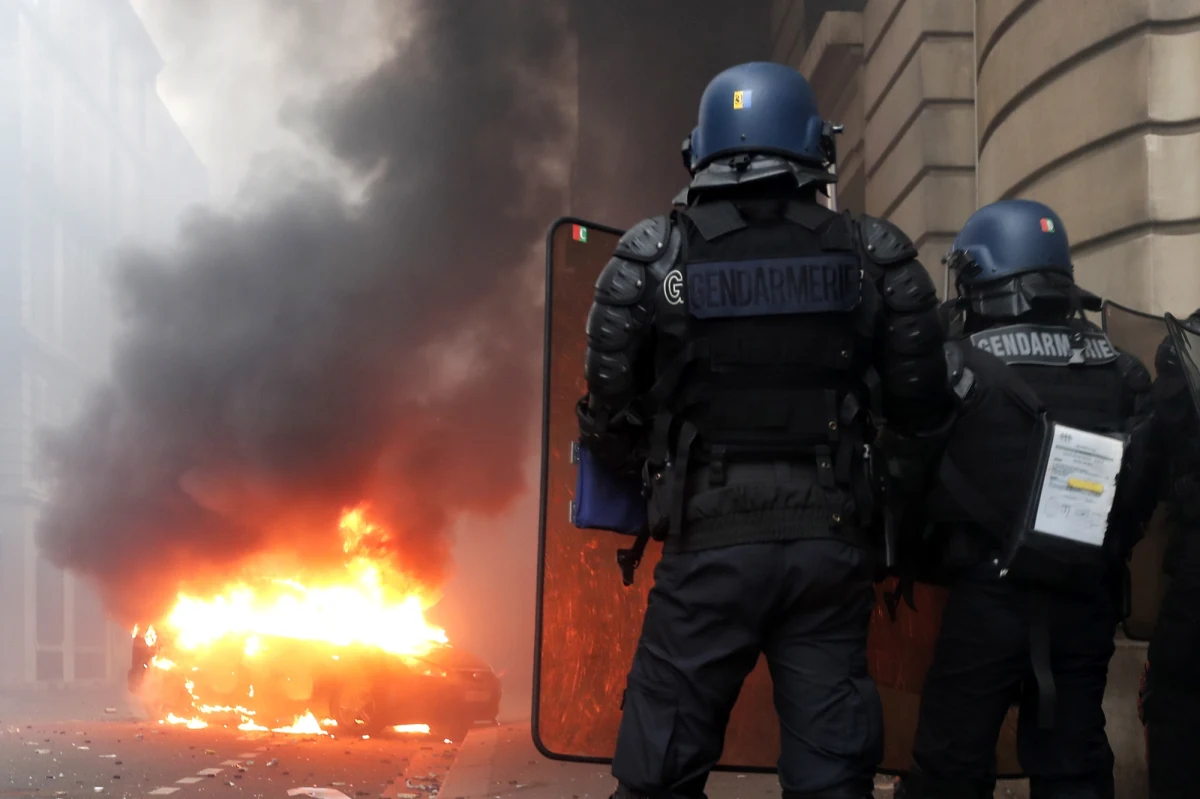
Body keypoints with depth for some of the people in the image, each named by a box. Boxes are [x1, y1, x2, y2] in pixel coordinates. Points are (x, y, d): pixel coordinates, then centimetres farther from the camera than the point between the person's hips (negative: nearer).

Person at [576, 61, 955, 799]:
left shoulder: (653, 260, -3)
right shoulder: (874, 260, 1)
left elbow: (611, 415, -1)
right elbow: (922, 416, 3)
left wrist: (642, 477, 19)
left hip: (711, 543, -2)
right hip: (831, 543, 2)